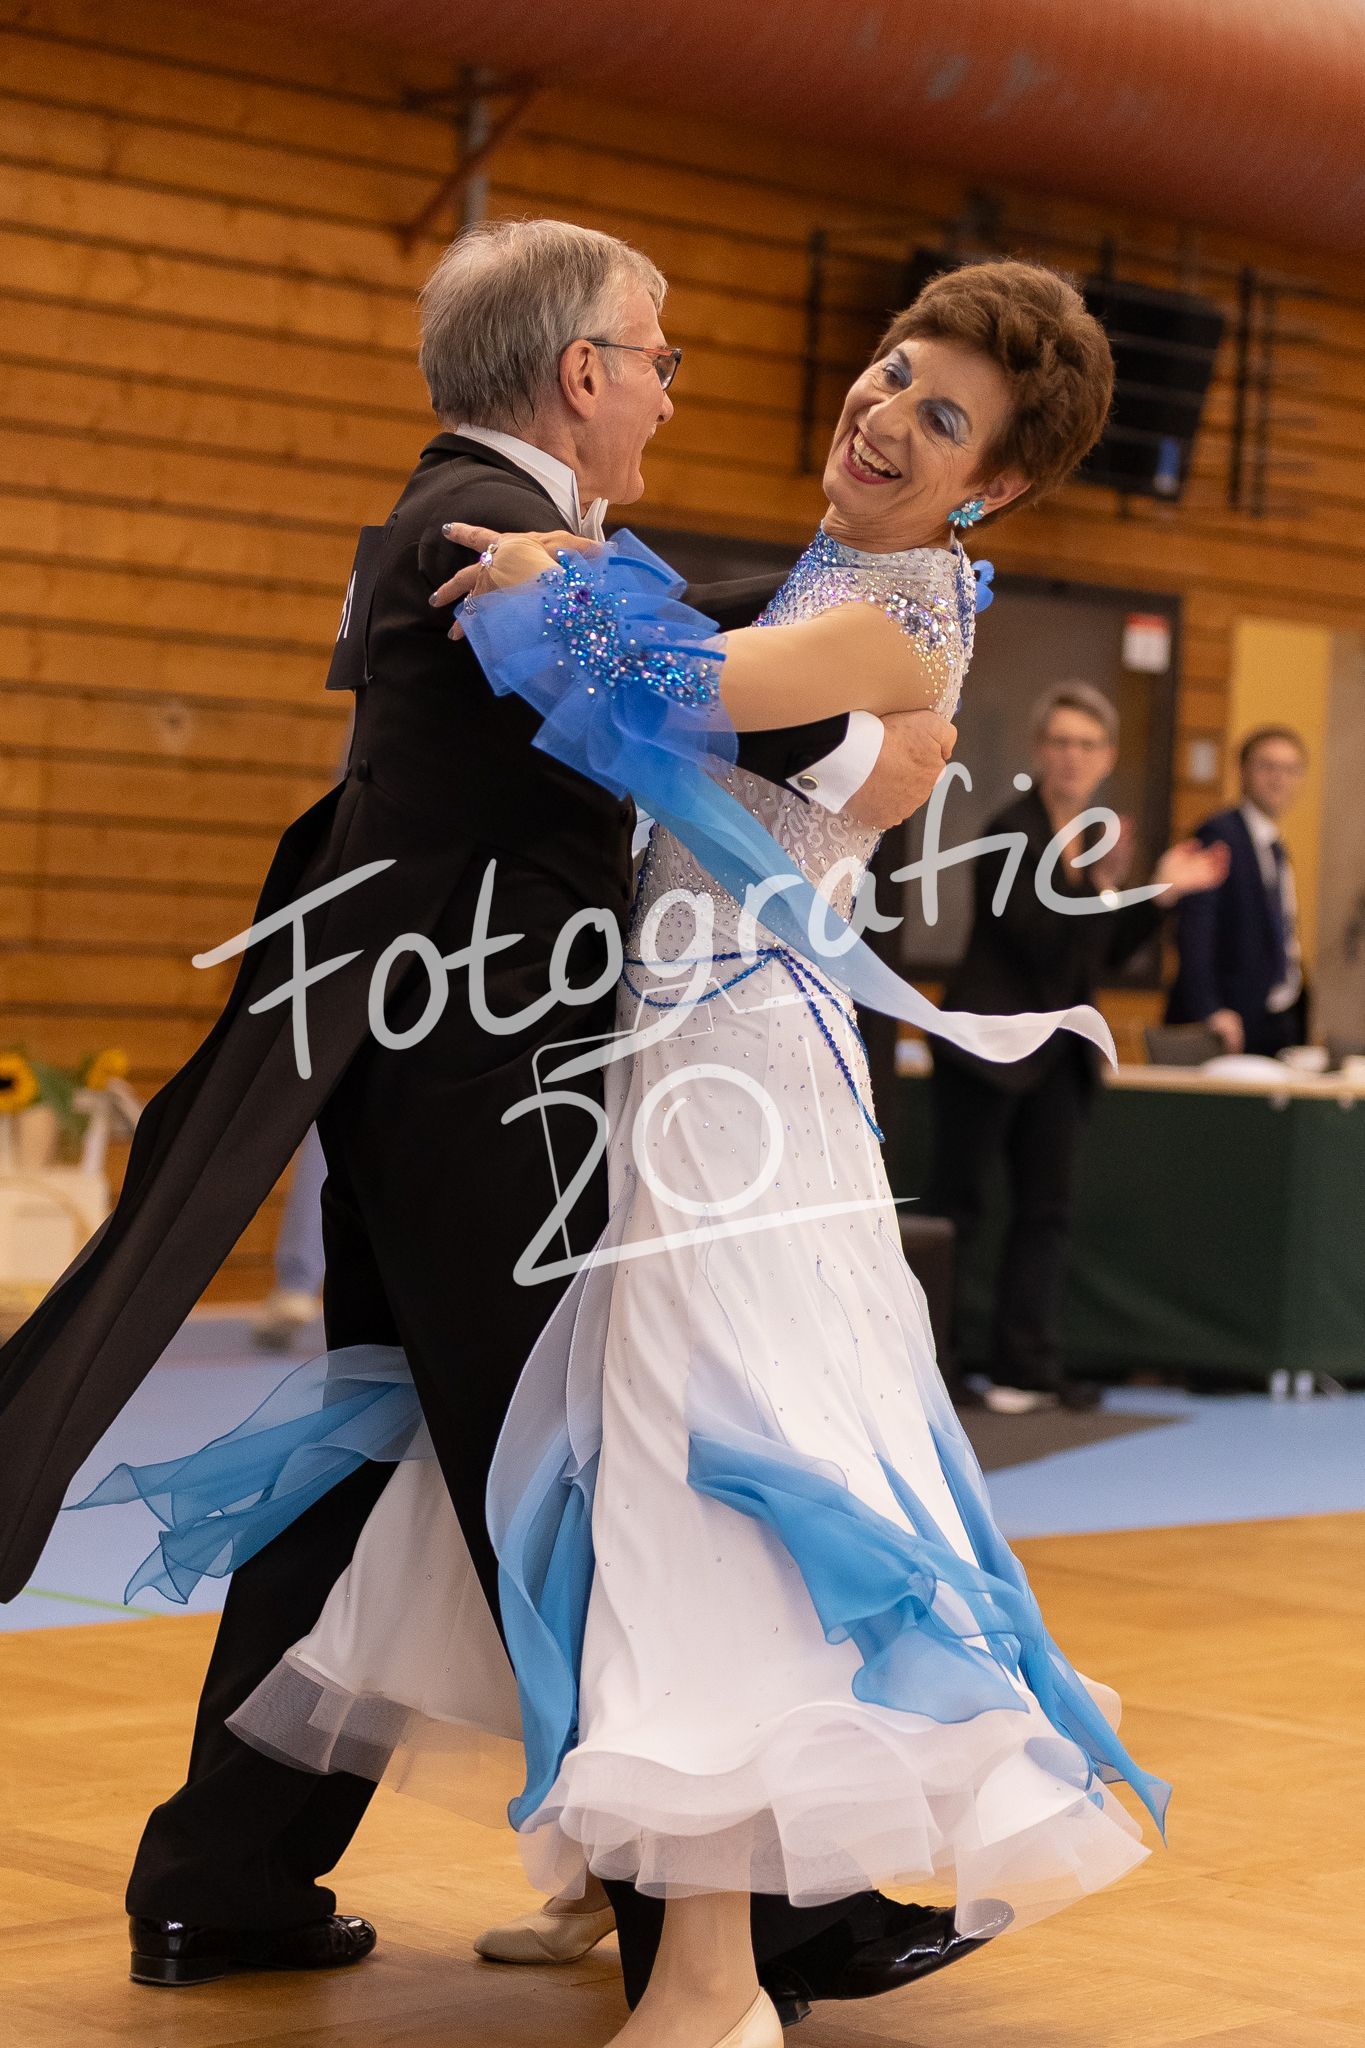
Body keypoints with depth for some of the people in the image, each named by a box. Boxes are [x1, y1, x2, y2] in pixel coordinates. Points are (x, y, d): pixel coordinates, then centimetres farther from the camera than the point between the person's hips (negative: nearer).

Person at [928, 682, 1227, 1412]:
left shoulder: (1094, 837, 10)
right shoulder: (1012, 833, -13)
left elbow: (1104, 953, 16)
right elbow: (1038, 940, -21)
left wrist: (1163, 895, 8)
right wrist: (1097, 883, -31)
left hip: (1055, 1051, 8)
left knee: (1046, 1209, 7)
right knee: (955, 1208, -2)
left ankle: (1025, 1369, 11)